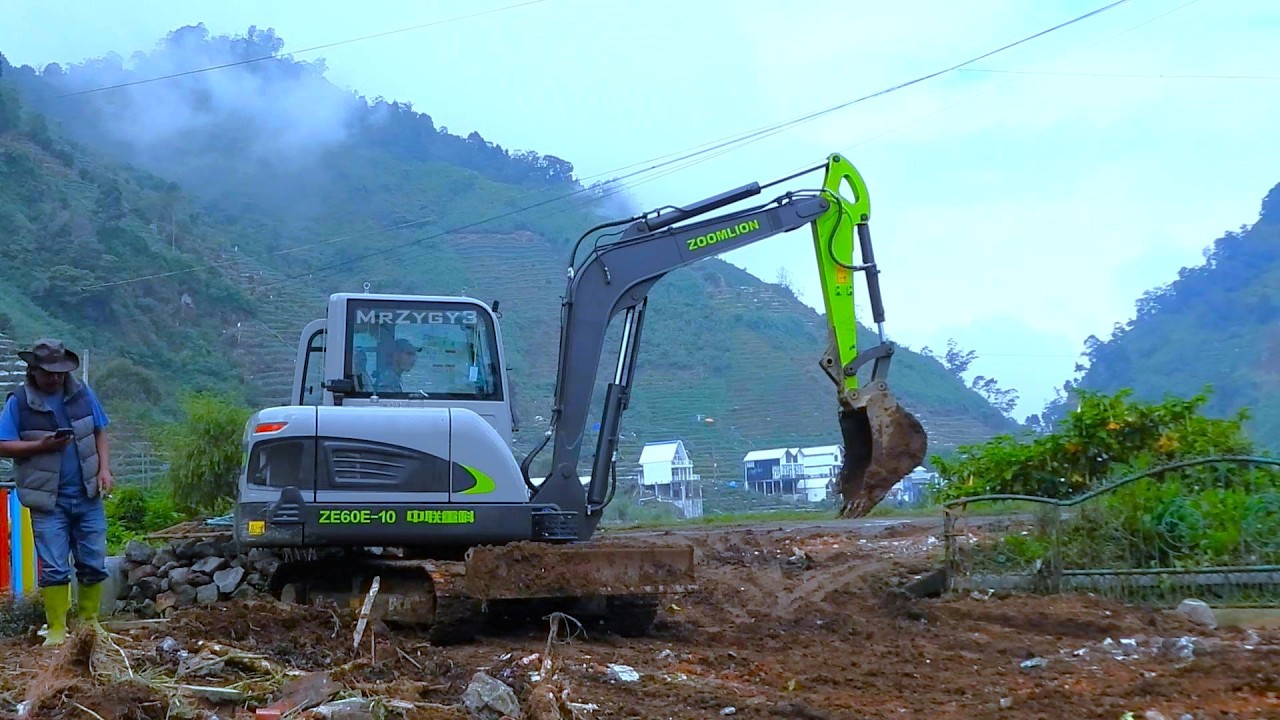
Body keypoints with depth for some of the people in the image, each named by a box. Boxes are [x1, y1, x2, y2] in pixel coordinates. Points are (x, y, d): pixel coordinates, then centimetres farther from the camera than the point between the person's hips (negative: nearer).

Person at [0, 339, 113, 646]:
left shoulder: (82, 394, 3)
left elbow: (100, 433, 11)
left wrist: (104, 469, -2)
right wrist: (42, 445, -20)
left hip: (87, 496, 3)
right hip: (48, 500, -3)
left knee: (93, 563, 7)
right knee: (54, 568, -3)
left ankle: (90, 620, 20)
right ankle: (57, 630, 5)